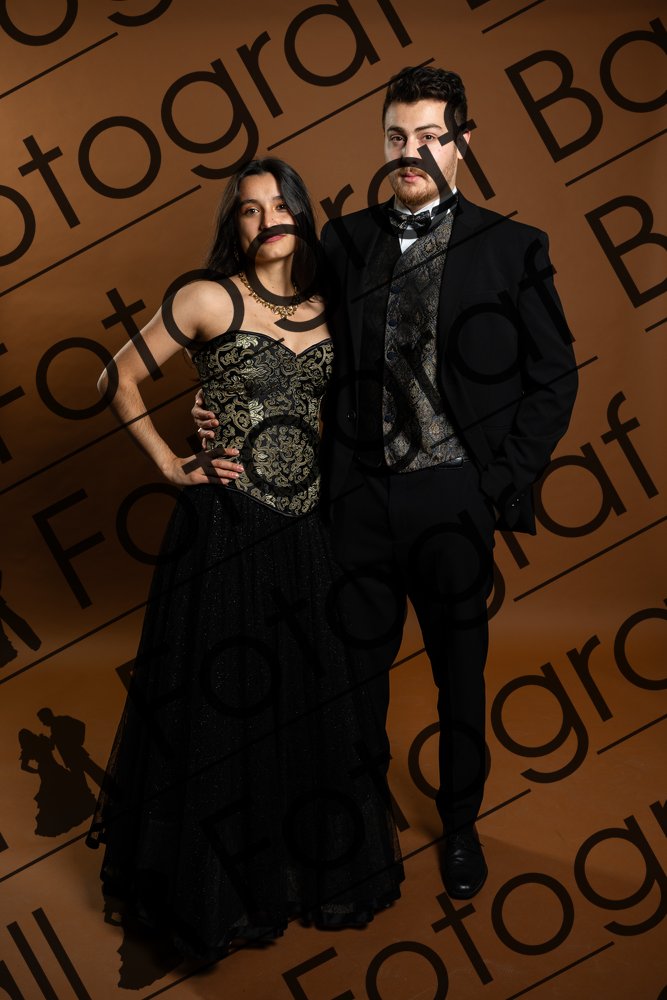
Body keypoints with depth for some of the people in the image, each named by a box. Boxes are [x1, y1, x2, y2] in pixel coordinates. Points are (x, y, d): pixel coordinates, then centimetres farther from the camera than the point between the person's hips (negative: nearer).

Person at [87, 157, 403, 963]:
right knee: (220, 705, 6)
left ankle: (306, 864, 34)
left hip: (306, 528, 5)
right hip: (225, 530, -4)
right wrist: (170, 465, -5)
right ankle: (217, 888, 27)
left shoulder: (325, 308, 7)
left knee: (311, 699, 12)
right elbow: (119, 380, -2)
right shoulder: (209, 299, -7)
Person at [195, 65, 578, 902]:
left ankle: (460, 822, 38)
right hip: (361, 495, 2)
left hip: (455, 497, -1)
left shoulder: (511, 249, -3)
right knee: (359, 664, 14)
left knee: (459, 672, 16)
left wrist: (506, 484, -7)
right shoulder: (345, 242, 4)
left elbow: (553, 378, -1)